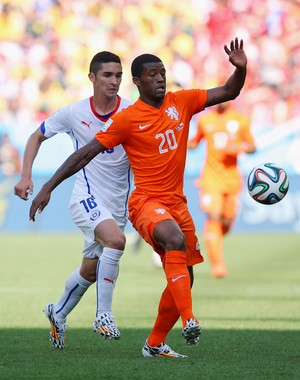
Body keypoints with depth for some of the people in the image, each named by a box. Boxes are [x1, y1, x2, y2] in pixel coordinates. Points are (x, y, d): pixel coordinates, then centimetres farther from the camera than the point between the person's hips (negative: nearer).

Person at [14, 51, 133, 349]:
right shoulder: (73, 113, -5)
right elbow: (37, 137, 10)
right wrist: (25, 176, 1)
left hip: (118, 202, 3)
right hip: (86, 198, -3)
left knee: (90, 271, 13)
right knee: (116, 239, -31)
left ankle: (58, 313, 41)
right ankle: (103, 314, -23)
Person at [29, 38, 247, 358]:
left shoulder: (181, 102, 5)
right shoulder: (127, 119, -8)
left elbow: (228, 93, 10)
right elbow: (86, 154, -6)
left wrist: (240, 69, -11)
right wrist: (48, 187, -10)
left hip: (176, 202, 6)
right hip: (146, 202, -6)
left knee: (183, 277, 9)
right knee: (176, 240, -36)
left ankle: (155, 344, 25)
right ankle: (189, 319, -43)